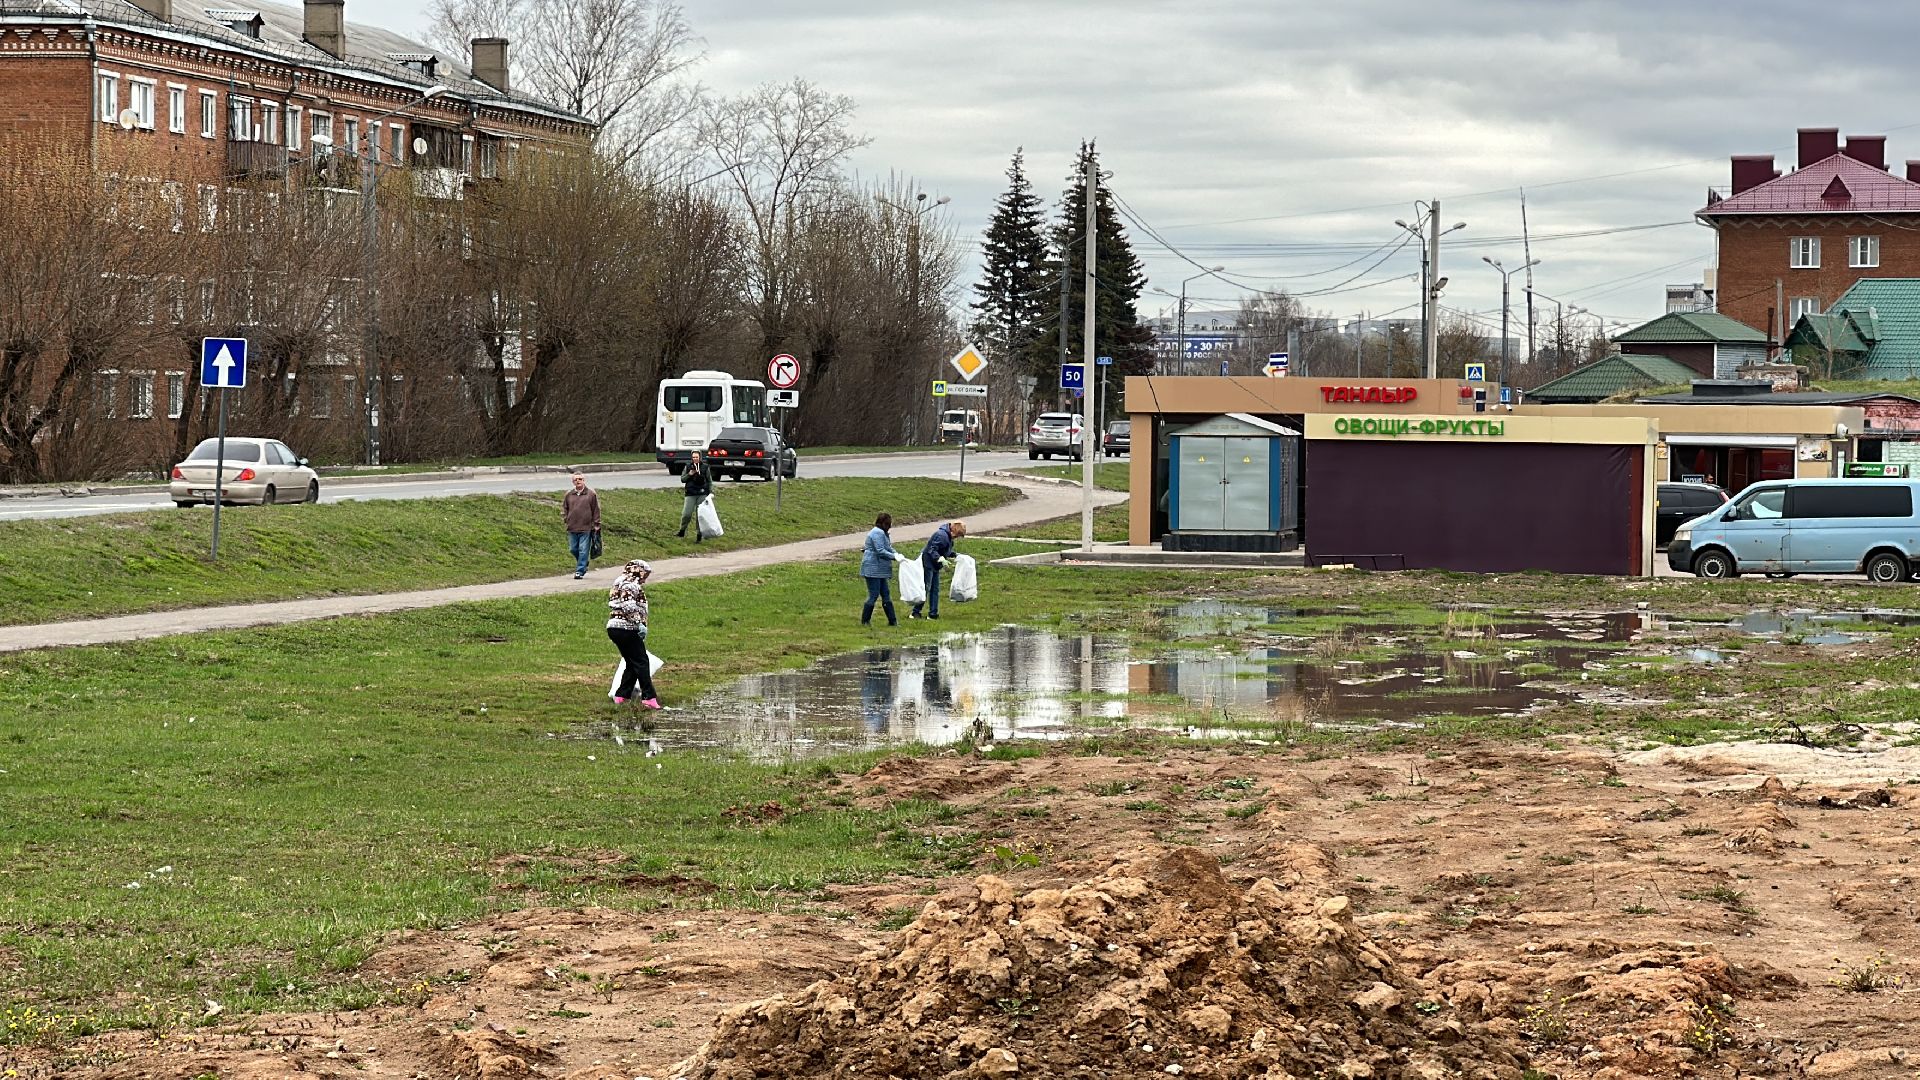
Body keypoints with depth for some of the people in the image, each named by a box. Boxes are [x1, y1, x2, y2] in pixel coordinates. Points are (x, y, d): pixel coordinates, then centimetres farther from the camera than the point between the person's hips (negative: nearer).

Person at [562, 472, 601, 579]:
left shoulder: (591, 494, 0)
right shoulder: (569, 495, 8)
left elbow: (596, 510, 4)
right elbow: (564, 507, 21)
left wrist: (596, 524, 2)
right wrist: (565, 519, 7)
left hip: (586, 528, -4)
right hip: (572, 528, 4)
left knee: (583, 550, -6)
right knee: (573, 549, 9)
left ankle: (580, 571, -2)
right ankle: (583, 565, 30)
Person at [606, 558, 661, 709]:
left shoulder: (619, 584, 22)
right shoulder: (631, 585, -9)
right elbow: (629, 606, -23)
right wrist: (640, 624, -23)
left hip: (614, 628, 10)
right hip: (627, 628, -10)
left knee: (632, 664, 15)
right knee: (641, 662, -6)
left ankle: (620, 696, 13)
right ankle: (648, 697, -8)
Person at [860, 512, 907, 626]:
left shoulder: (881, 533, 18)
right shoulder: (878, 533, -16)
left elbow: (888, 548, 19)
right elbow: (880, 551, -22)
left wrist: (898, 555, 2)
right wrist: (895, 557, -18)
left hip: (879, 570, 11)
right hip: (873, 569, -11)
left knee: (886, 595, 11)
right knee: (873, 595, -7)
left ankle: (892, 621, 14)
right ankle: (865, 621, 2)